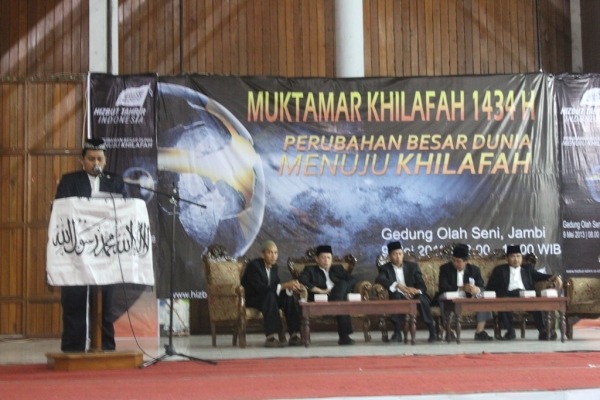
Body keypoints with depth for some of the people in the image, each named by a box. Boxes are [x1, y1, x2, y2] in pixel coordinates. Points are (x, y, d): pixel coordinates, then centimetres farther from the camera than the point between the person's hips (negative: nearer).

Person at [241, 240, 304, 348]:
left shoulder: (274, 267, 5)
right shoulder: (253, 265, -19)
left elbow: (277, 287, 1)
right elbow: (259, 287, -31)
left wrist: (290, 287, -23)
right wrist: (284, 286, -35)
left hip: (267, 298, 8)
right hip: (250, 300, -7)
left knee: (289, 297, -15)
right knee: (269, 295, -36)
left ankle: (294, 335, -18)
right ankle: (270, 338, -42)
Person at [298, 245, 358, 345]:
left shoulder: (338, 269, 31)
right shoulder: (310, 270, 19)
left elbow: (352, 280, 16)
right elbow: (301, 281, -3)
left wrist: (342, 288, -6)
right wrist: (321, 290, -12)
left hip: (339, 297, 3)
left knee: (342, 283, -29)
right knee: (340, 305, -34)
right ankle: (344, 335, -41)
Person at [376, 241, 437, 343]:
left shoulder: (413, 266, 9)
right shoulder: (385, 268, 4)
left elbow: (422, 286, 1)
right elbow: (379, 280, -20)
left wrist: (417, 290, -26)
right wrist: (397, 285, -35)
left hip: (414, 297, 1)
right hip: (398, 299, -1)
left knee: (421, 298, -33)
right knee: (396, 295, -34)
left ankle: (432, 331, -30)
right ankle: (397, 332, -33)